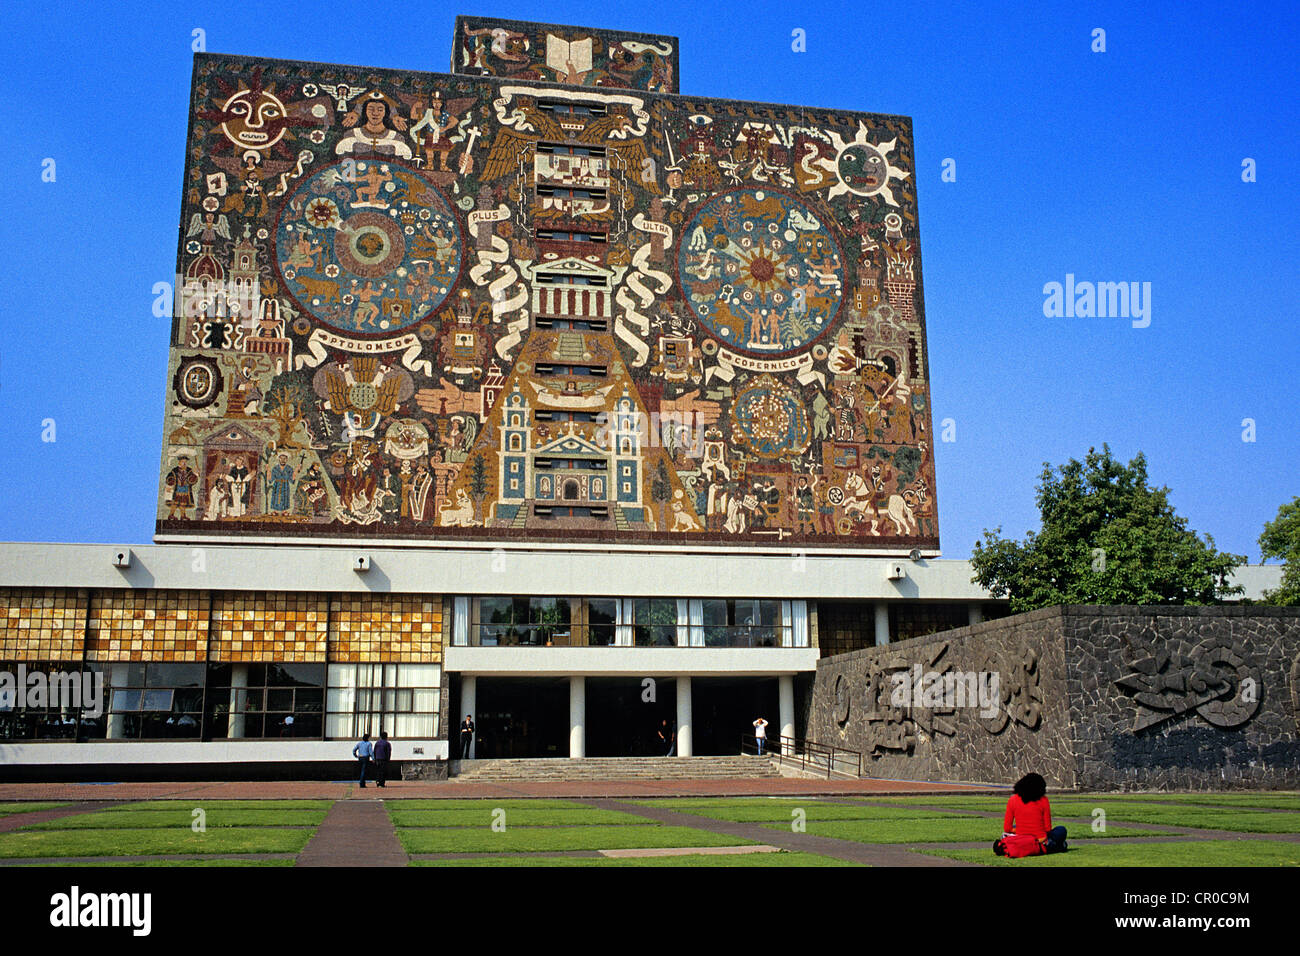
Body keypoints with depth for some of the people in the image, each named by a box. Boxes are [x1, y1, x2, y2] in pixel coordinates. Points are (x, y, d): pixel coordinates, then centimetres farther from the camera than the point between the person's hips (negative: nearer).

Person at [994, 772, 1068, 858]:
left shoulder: (1013, 800, -2)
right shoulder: (1043, 800, -7)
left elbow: (1007, 828, 0)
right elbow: (1048, 828, -4)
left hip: (1020, 846, 2)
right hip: (1040, 847, -2)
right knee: (1061, 830, 25)